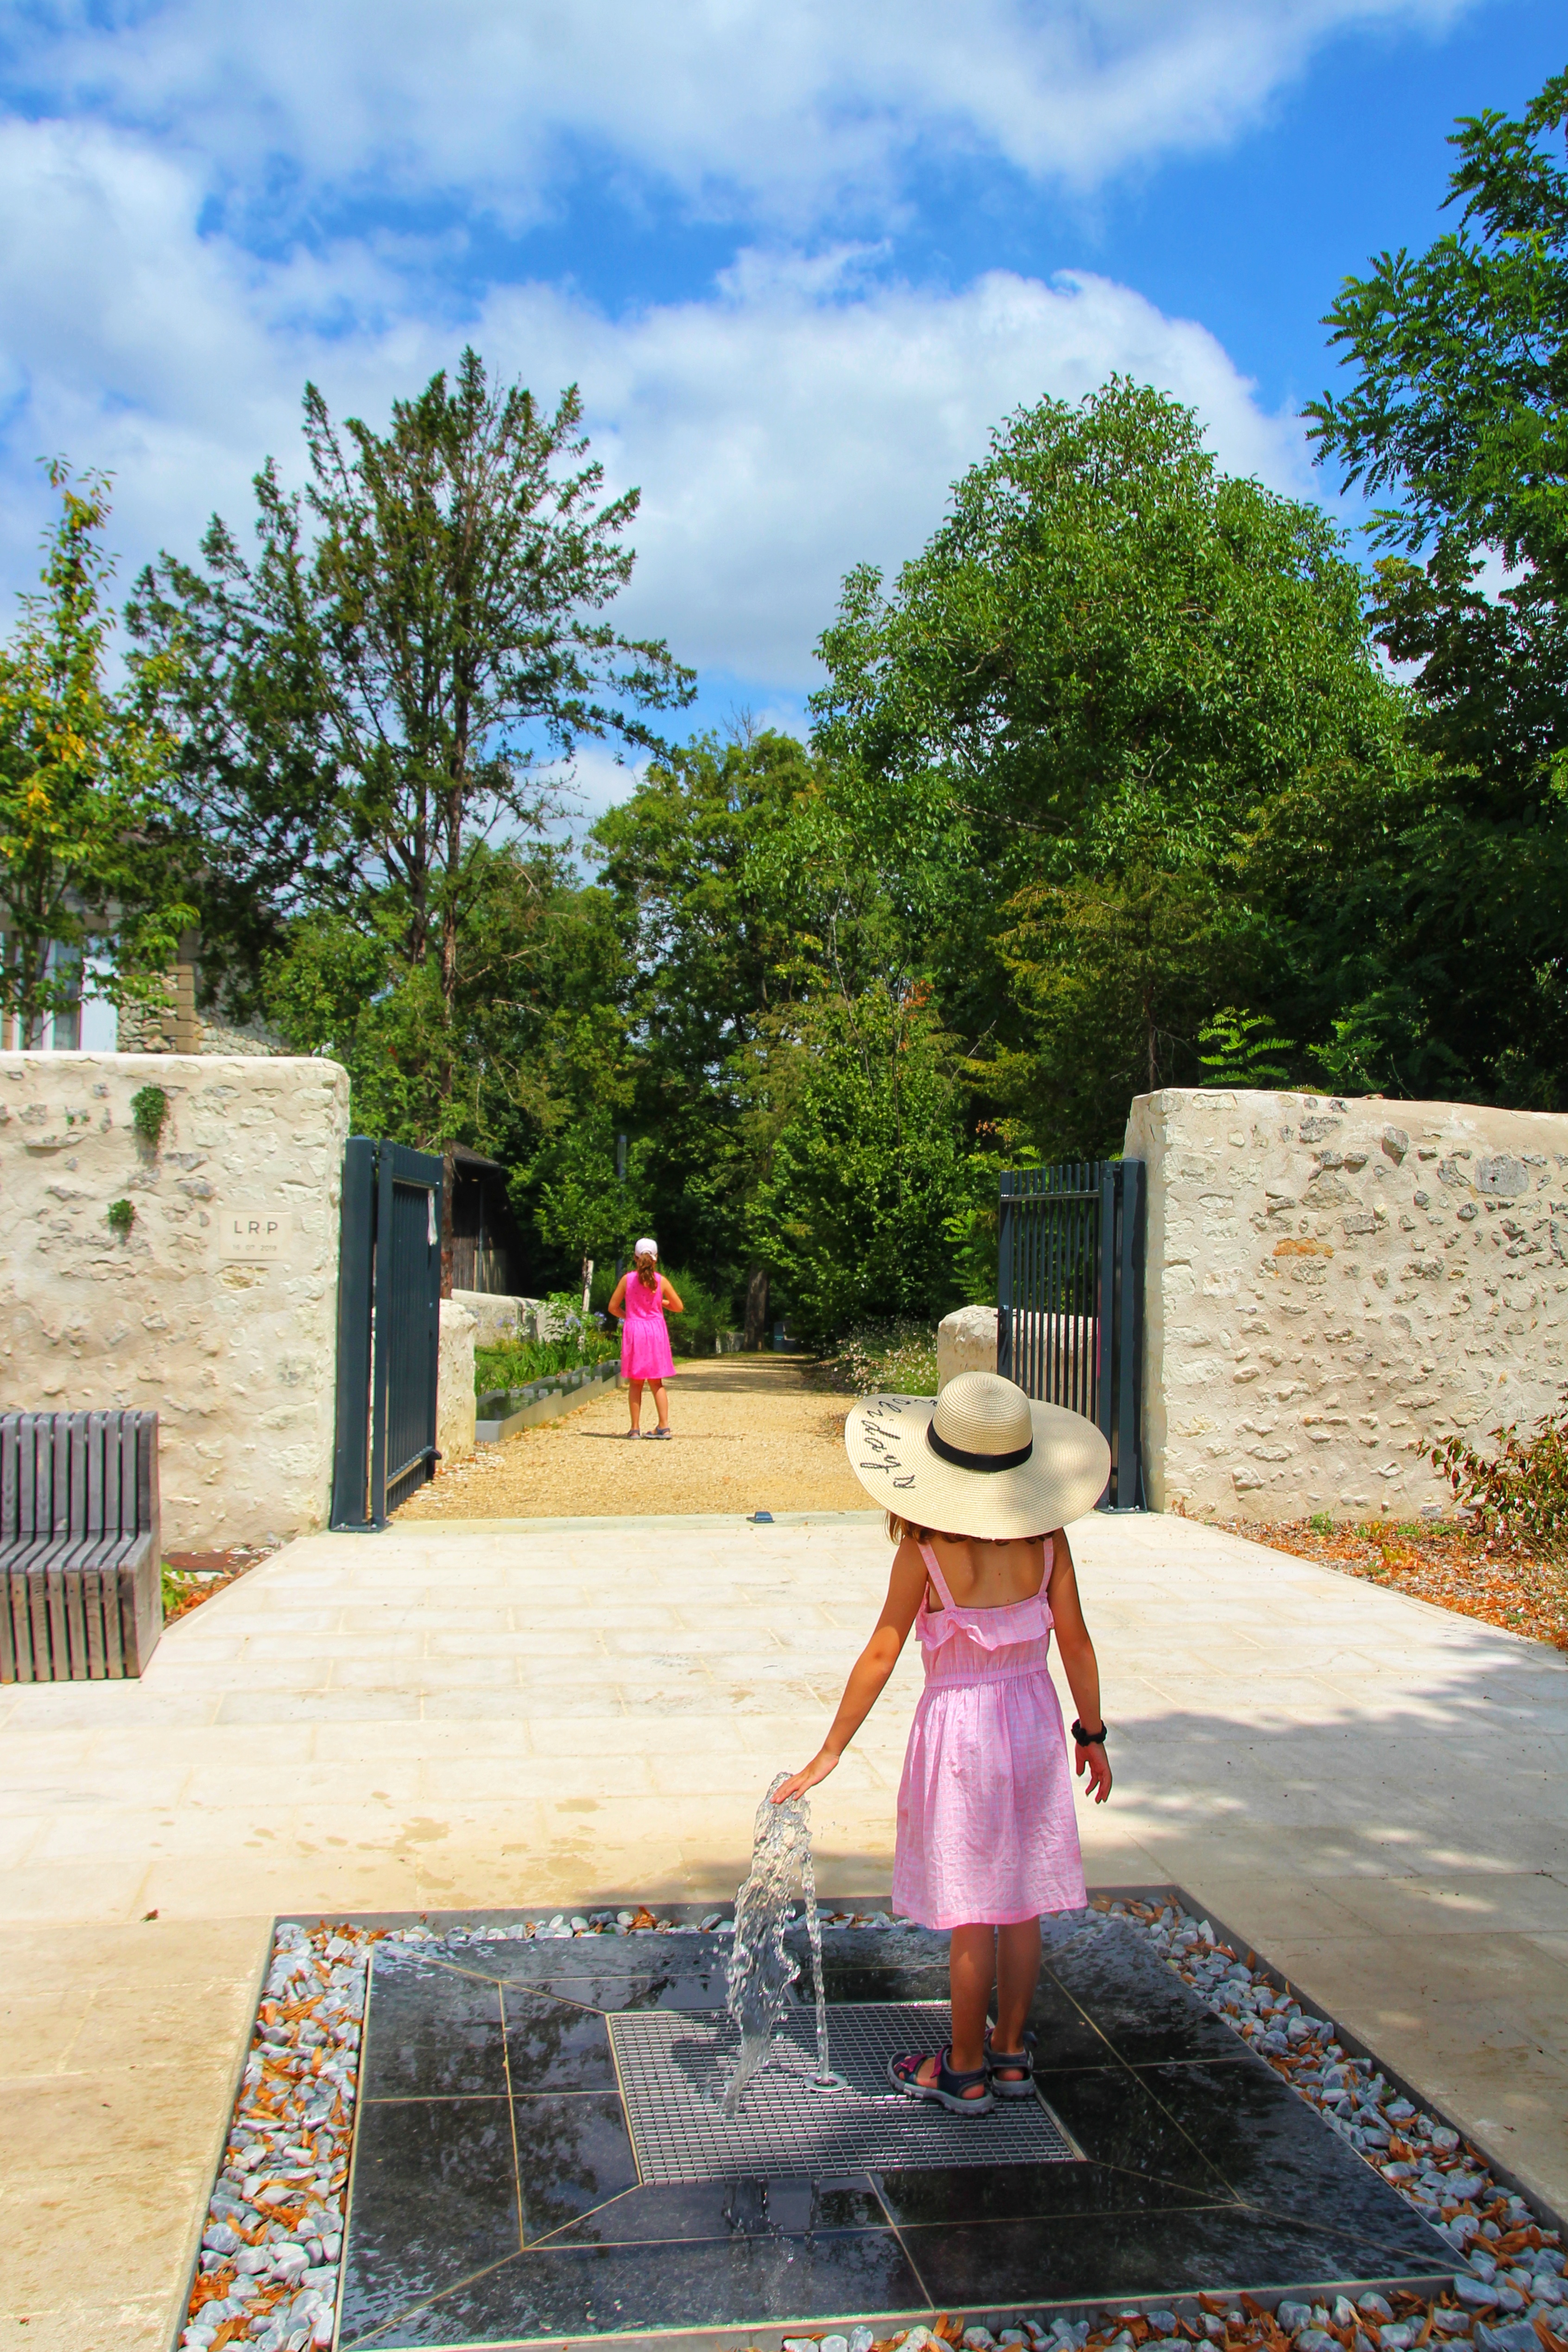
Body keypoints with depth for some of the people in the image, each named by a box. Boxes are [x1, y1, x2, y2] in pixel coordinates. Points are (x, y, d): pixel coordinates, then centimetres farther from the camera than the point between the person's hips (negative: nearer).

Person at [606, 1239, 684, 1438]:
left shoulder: (627, 1279, -3)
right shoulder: (661, 1281, -2)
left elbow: (613, 1307, 0)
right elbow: (679, 1308, 3)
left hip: (634, 1331, -1)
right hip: (656, 1331, 1)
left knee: (635, 1383, 6)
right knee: (657, 1382, 10)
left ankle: (635, 1428, 4)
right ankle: (664, 1426, 2)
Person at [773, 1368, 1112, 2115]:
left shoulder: (925, 1550, -17)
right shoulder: (1047, 1538, -7)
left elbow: (881, 1655, -14)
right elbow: (1075, 1641, -1)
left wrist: (828, 1753, -6)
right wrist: (1092, 1732, 13)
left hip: (958, 1723, -4)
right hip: (1033, 1717, 4)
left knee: (971, 1914, 8)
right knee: (1020, 1904, 16)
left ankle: (965, 2071, 22)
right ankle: (1011, 2055, 30)